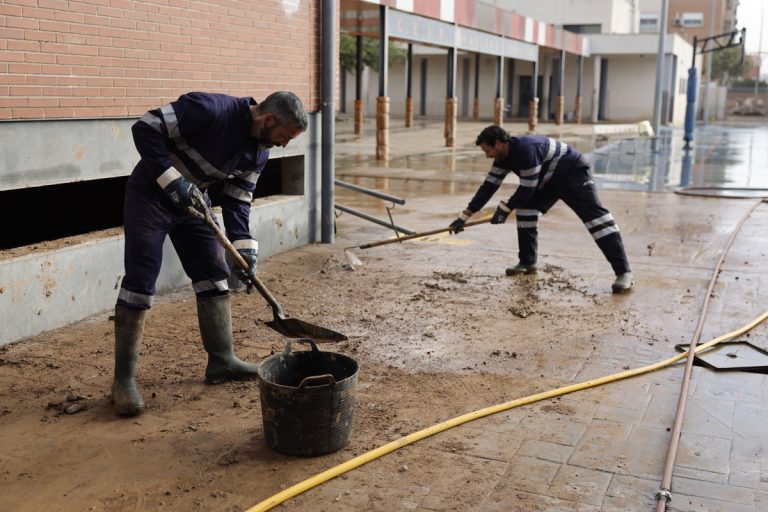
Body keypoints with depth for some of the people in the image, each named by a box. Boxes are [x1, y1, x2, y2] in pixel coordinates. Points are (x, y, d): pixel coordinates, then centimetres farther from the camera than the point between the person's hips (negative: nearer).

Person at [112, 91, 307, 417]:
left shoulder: (258, 152, -4)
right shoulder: (210, 109, -28)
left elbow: (237, 201, 0)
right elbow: (145, 129, -25)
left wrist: (244, 247, -11)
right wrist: (172, 181, -30)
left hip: (192, 201, 8)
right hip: (150, 195, -8)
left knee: (214, 275, 5)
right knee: (139, 282, -8)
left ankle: (222, 361, 16)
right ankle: (123, 380, 0)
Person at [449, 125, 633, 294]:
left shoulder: (525, 149, -32)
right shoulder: (504, 156, -3)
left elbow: (527, 188, -27)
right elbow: (489, 186, 0)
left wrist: (505, 208, -13)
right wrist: (464, 216, -2)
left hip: (574, 174, -9)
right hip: (549, 180, 10)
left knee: (594, 217, -18)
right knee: (525, 209, 2)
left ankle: (623, 272, -22)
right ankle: (527, 262, 12)